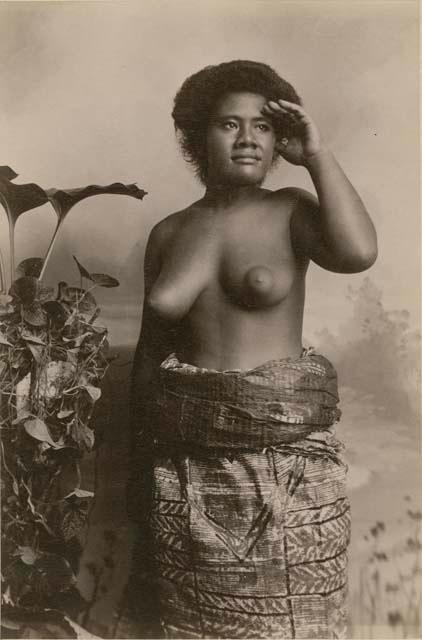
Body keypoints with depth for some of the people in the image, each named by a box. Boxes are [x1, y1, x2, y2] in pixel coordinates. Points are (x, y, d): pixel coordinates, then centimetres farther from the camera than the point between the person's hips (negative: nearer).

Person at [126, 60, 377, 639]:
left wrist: (317, 153, -12)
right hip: (189, 459, 3)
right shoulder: (168, 232, 6)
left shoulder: (291, 211, -1)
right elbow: (149, 350, 10)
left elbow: (358, 252, -24)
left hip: (286, 456, -2)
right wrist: (143, 458, 11)